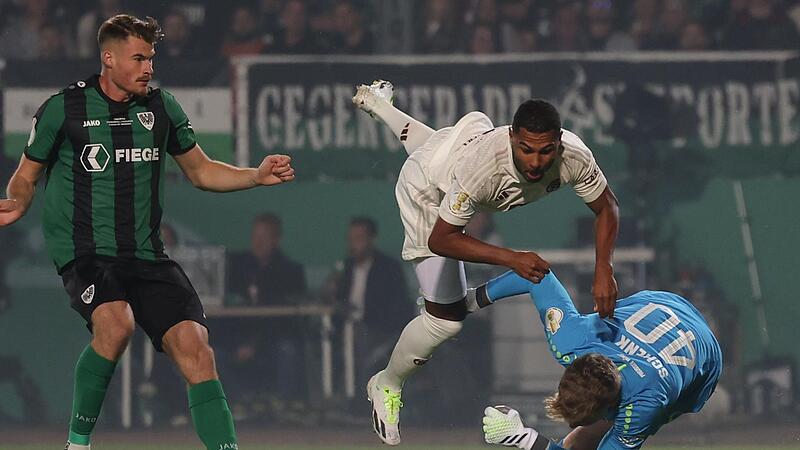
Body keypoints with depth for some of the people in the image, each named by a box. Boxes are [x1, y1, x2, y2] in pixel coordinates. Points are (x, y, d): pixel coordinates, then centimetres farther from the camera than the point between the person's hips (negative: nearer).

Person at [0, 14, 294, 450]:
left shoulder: (161, 107, 10)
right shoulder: (63, 108, -1)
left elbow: (201, 171, 21)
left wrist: (257, 176, 6)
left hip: (146, 252, 4)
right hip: (83, 252, -4)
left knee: (192, 344, -14)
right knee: (115, 321, -33)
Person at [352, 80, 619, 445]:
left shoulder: (574, 157, -37)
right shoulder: (481, 167, -50)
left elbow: (606, 208, -16)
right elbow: (440, 240, -38)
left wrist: (603, 271, -29)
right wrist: (512, 259, -45)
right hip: (427, 192, -5)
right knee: (446, 317, -6)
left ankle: (375, 101, 72)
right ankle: (387, 386, 20)